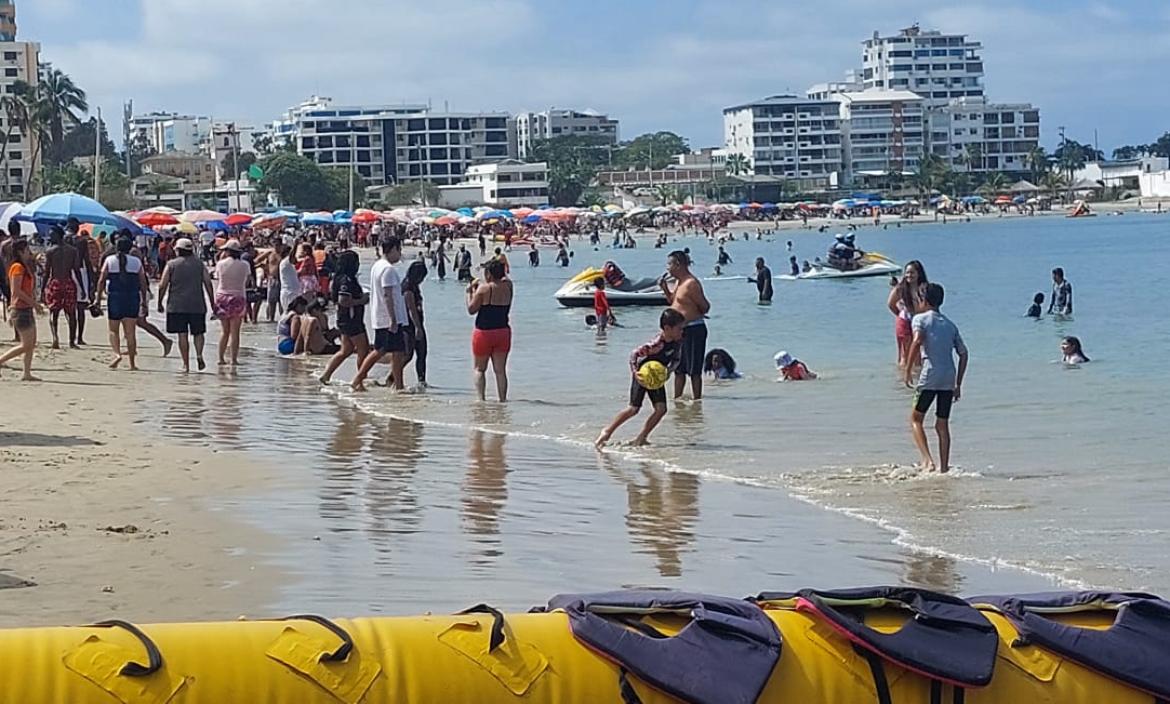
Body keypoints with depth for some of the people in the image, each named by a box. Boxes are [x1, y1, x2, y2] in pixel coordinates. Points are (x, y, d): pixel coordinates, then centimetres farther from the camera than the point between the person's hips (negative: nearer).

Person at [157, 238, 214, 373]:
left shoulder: (171, 264, 2)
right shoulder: (199, 264, 7)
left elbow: (162, 285, -1)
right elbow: (208, 284, 3)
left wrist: (160, 303, 8)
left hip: (177, 306, -1)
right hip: (197, 305, 1)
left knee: (182, 335, 1)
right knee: (198, 332, 14)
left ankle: (186, 364, -2)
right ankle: (199, 354, -10)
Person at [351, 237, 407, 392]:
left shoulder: (376, 266, 15)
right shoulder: (388, 269, -17)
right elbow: (387, 295, -22)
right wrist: (393, 320, -22)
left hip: (379, 319, 10)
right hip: (390, 319, -10)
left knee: (379, 351, 16)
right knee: (398, 352, -2)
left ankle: (357, 381, 14)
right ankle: (398, 387, 1)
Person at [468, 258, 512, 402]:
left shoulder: (484, 288, -13)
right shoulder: (507, 286, -1)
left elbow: (471, 310, -9)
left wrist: (470, 292, 2)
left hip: (484, 332, -4)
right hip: (503, 331, 4)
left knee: (480, 369, 7)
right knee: (500, 370, 8)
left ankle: (480, 397, -5)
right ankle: (503, 399, 4)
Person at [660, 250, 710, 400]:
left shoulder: (691, 284, -18)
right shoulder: (679, 282, 12)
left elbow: (705, 307, -17)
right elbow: (672, 301, 24)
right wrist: (665, 288, 12)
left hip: (693, 331, -10)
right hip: (680, 330, 10)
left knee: (694, 371, -4)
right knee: (679, 369, 16)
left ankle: (697, 402, 1)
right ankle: (677, 400, 23)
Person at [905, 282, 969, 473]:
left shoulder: (920, 319, 3)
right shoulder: (950, 324, 19)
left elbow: (917, 340, -17)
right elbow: (963, 353, 15)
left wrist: (908, 370, -13)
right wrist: (958, 384, 19)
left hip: (930, 376, -5)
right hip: (949, 379, 5)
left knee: (915, 419, 8)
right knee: (942, 424, 13)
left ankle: (927, 459, -10)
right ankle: (944, 468, 9)